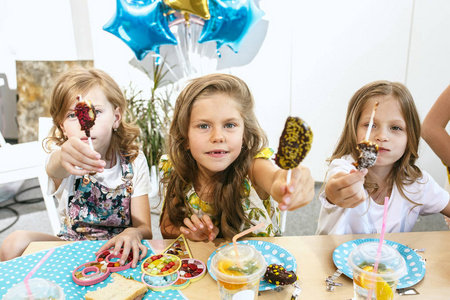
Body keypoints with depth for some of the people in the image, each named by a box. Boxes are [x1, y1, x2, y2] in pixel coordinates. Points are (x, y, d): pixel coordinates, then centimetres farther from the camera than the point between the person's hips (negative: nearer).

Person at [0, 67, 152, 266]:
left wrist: (133, 233, -35)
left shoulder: (134, 161, -10)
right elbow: (53, 169, -42)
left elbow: (145, 228, -11)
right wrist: (62, 158, -66)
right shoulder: (64, 158, -14)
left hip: (118, 250, 0)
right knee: (17, 242, -23)